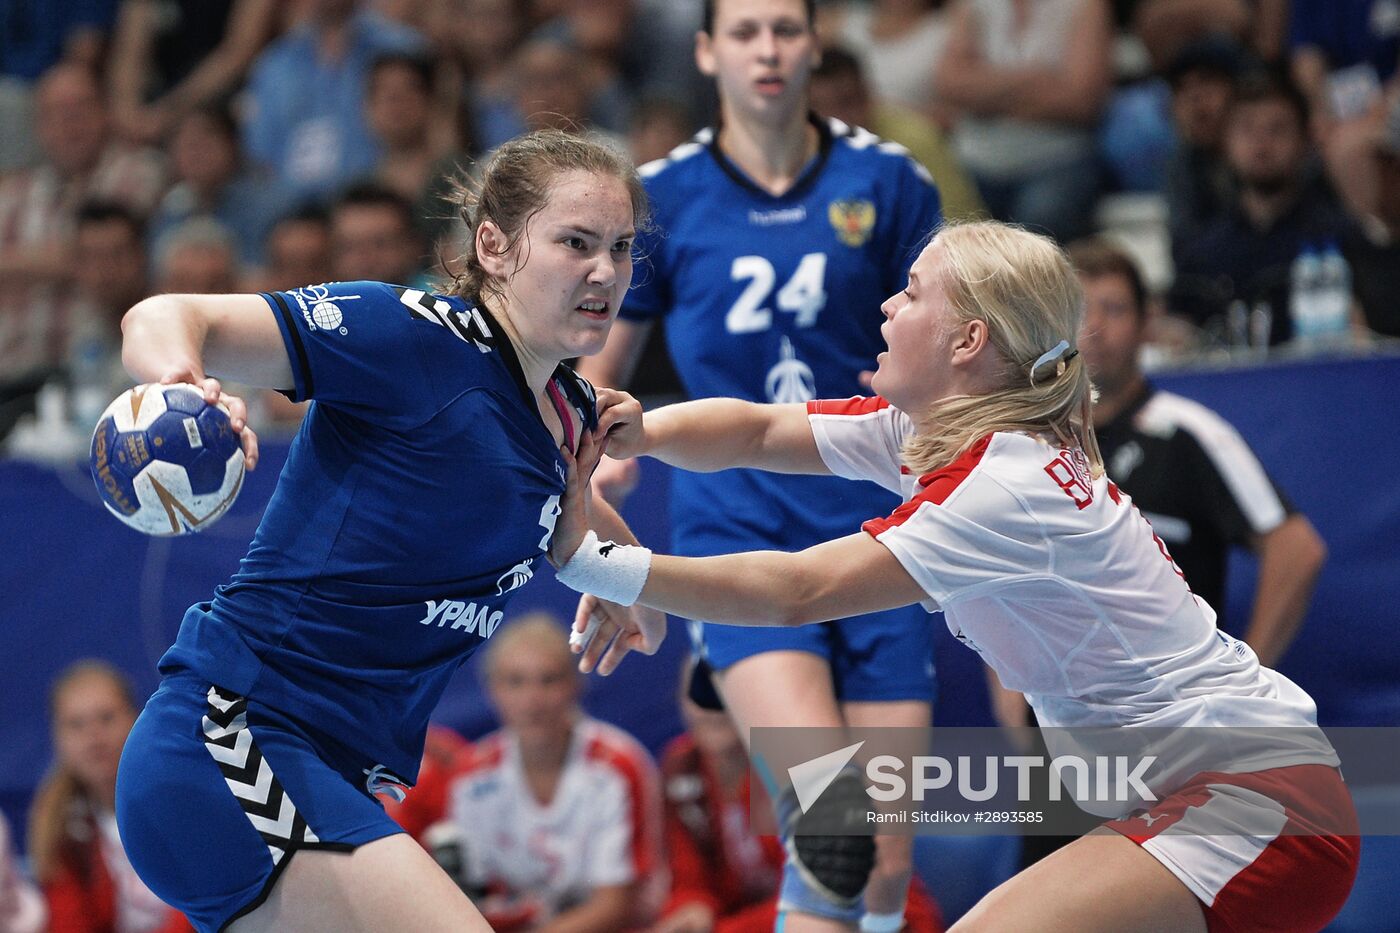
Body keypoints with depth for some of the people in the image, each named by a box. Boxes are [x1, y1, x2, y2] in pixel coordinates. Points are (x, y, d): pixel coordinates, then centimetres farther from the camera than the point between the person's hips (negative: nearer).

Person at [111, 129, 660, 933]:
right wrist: (182, 386, -40)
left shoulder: (569, 409, 12)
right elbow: (162, 322, -21)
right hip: (226, 745, -10)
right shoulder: (419, 336, -13)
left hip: (337, 776, 10)